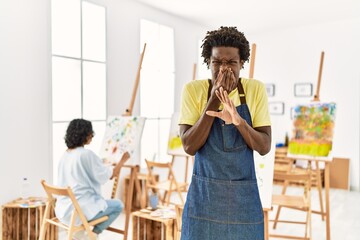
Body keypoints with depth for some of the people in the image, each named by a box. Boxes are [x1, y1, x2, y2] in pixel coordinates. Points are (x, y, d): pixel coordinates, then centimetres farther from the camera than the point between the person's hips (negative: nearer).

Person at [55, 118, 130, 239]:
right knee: (118, 205, 11)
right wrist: (123, 159, 8)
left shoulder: (65, 155, 7)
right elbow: (110, 175, -8)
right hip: (79, 209, -8)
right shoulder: (87, 154, -17)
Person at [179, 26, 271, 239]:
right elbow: (189, 146, -12)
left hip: (244, 197, 1)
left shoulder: (256, 90, -4)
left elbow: (264, 147, -7)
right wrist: (214, 100, -20)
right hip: (203, 196, -1)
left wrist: (238, 120, -25)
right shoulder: (193, 90, -6)